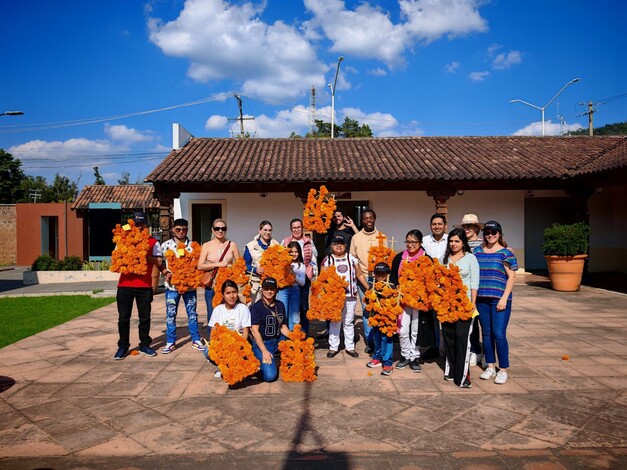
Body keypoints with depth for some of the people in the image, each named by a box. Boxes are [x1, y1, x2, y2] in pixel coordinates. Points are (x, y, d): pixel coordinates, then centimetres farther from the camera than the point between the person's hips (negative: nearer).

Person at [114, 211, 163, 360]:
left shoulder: (153, 242, 6)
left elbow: (158, 262, -2)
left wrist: (145, 255, -16)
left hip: (145, 286, -1)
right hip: (125, 285, 1)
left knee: (145, 317, 6)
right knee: (123, 318, 4)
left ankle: (144, 345, 18)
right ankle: (123, 347, 15)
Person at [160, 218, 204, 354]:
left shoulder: (193, 245, 4)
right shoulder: (166, 245, 2)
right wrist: (166, 272, -11)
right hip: (172, 285, 0)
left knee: (192, 313, 8)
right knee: (170, 314, 5)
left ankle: (196, 340, 18)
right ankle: (170, 342, 16)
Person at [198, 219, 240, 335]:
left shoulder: (232, 245, 7)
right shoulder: (206, 246, 4)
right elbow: (200, 266, -4)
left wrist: (229, 266, -10)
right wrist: (217, 264, -15)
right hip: (212, 286, 0)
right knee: (212, 316, 3)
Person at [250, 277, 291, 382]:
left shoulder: (280, 305, 8)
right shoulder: (256, 307, -8)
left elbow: (283, 327, 10)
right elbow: (255, 330, -13)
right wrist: (264, 351, -20)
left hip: (278, 341, 6)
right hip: (262, 343, -6)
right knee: (270, 376, -23)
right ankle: (260, 363, 9)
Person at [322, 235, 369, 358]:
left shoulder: (352, 258, 9)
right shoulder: (327, 260, 3)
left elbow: (360, 275, 11)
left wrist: (368, 288, 5)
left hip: (350, 296, 2)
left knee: (349, 322, 10)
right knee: (334, 322, 5)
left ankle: (350, 346, 19)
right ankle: (333, 347, 14)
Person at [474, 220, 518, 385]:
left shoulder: (505, 253, -3)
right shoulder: (477, 251, 10)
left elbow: (511, 277, -5)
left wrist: (504, 298, -12)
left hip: (499, 300, -4)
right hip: (482, 299, 4)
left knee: (499, 334, -5)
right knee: (486, 333, 11)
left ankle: (503, 370, 9)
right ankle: (490, 367, 23)